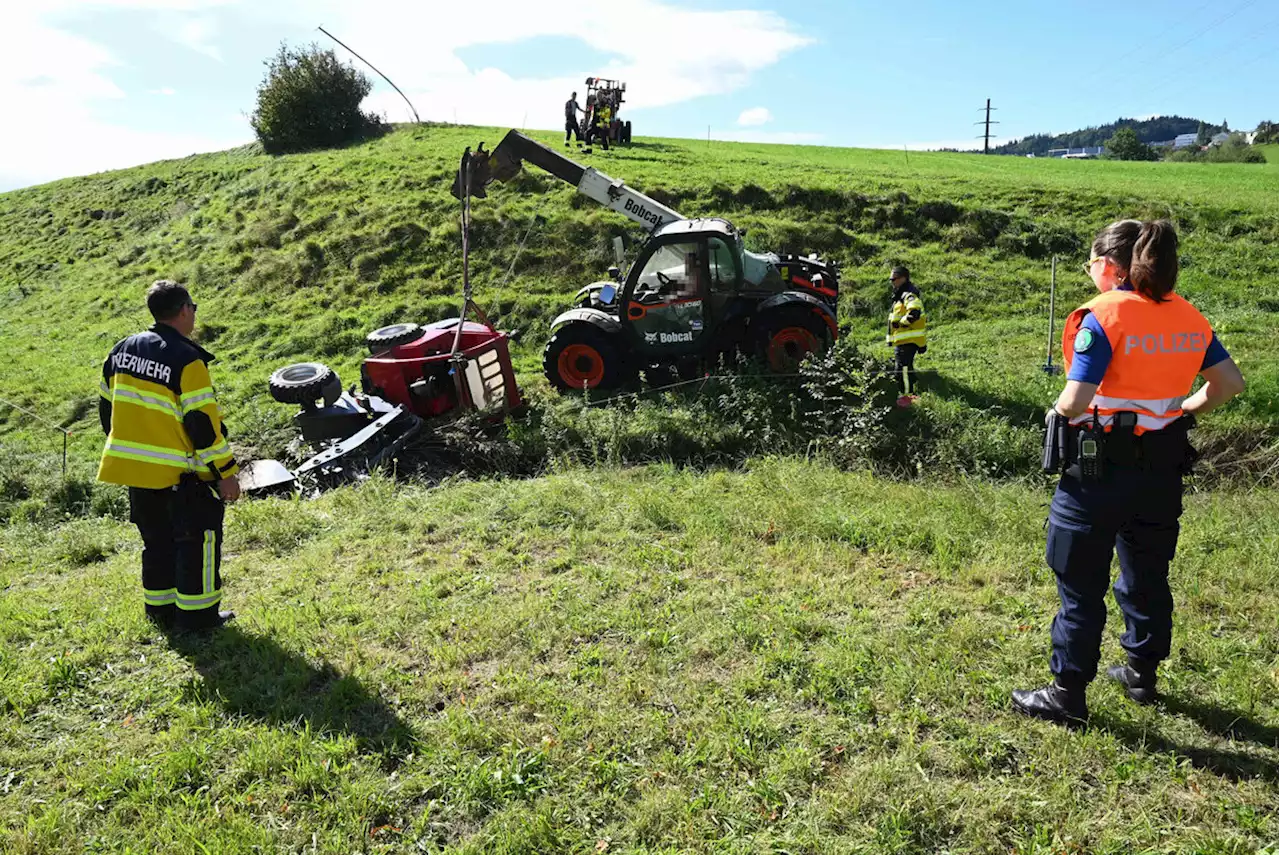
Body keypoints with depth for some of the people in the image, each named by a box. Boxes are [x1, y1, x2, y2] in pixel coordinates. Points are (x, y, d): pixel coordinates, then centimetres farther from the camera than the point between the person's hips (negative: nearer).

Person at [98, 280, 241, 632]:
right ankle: (197, 614, 9)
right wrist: (226, 472, -12)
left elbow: (108, 408, 15)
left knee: (157, 538, 20)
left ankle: (161, 609, 28)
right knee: (199, 538, 5)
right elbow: (202, 422, -19)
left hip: (133, 468, 8)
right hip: (179, 473, -8)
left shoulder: (123, 349, 7)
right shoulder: (186, 360, -18)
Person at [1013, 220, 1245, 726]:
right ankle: (1142, 674, 37)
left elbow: (1077, 400, -23)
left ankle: (1068, 696, 13)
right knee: (1148, 574, 22)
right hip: (1163, 466, 7)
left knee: (1081, 585, 4)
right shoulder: (1189, 317, 3)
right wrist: (1184, 411, 19)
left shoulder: (1103, 316, -17)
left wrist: (1057, 413, -3)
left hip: (1100, 466, -6)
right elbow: (1230, 383, 9)